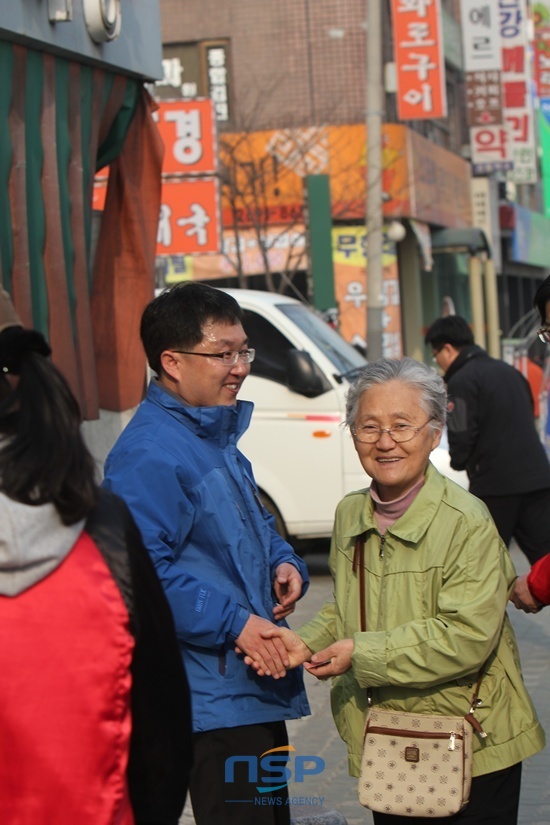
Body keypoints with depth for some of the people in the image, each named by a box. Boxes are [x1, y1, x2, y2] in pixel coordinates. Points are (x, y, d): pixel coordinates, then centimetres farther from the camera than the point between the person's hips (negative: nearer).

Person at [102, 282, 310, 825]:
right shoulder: (148, 455, -19)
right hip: (213, 696, -10)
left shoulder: (217, 439, 14)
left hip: (258, 686, 10)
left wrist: (284, 564, 6)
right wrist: (234, 623, -27)